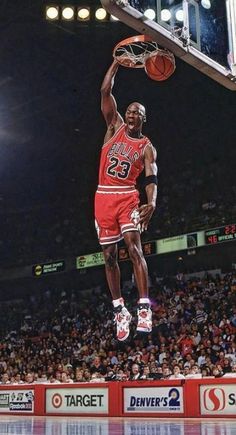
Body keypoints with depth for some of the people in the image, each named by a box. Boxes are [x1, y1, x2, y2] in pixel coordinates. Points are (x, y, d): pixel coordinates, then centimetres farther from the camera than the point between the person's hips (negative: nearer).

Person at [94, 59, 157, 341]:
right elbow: (105, 92, 5)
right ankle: (120, 311, 11)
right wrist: (117, 61, 4)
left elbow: (151, 178, -10)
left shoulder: (147, 147, 3)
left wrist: (152, 202, -29)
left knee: (134, 247, -18)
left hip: (127, 197, -3)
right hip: (103, 196, 3)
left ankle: (144, 308, -19)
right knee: (109, 255, 3)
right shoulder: (115, 126, 12)